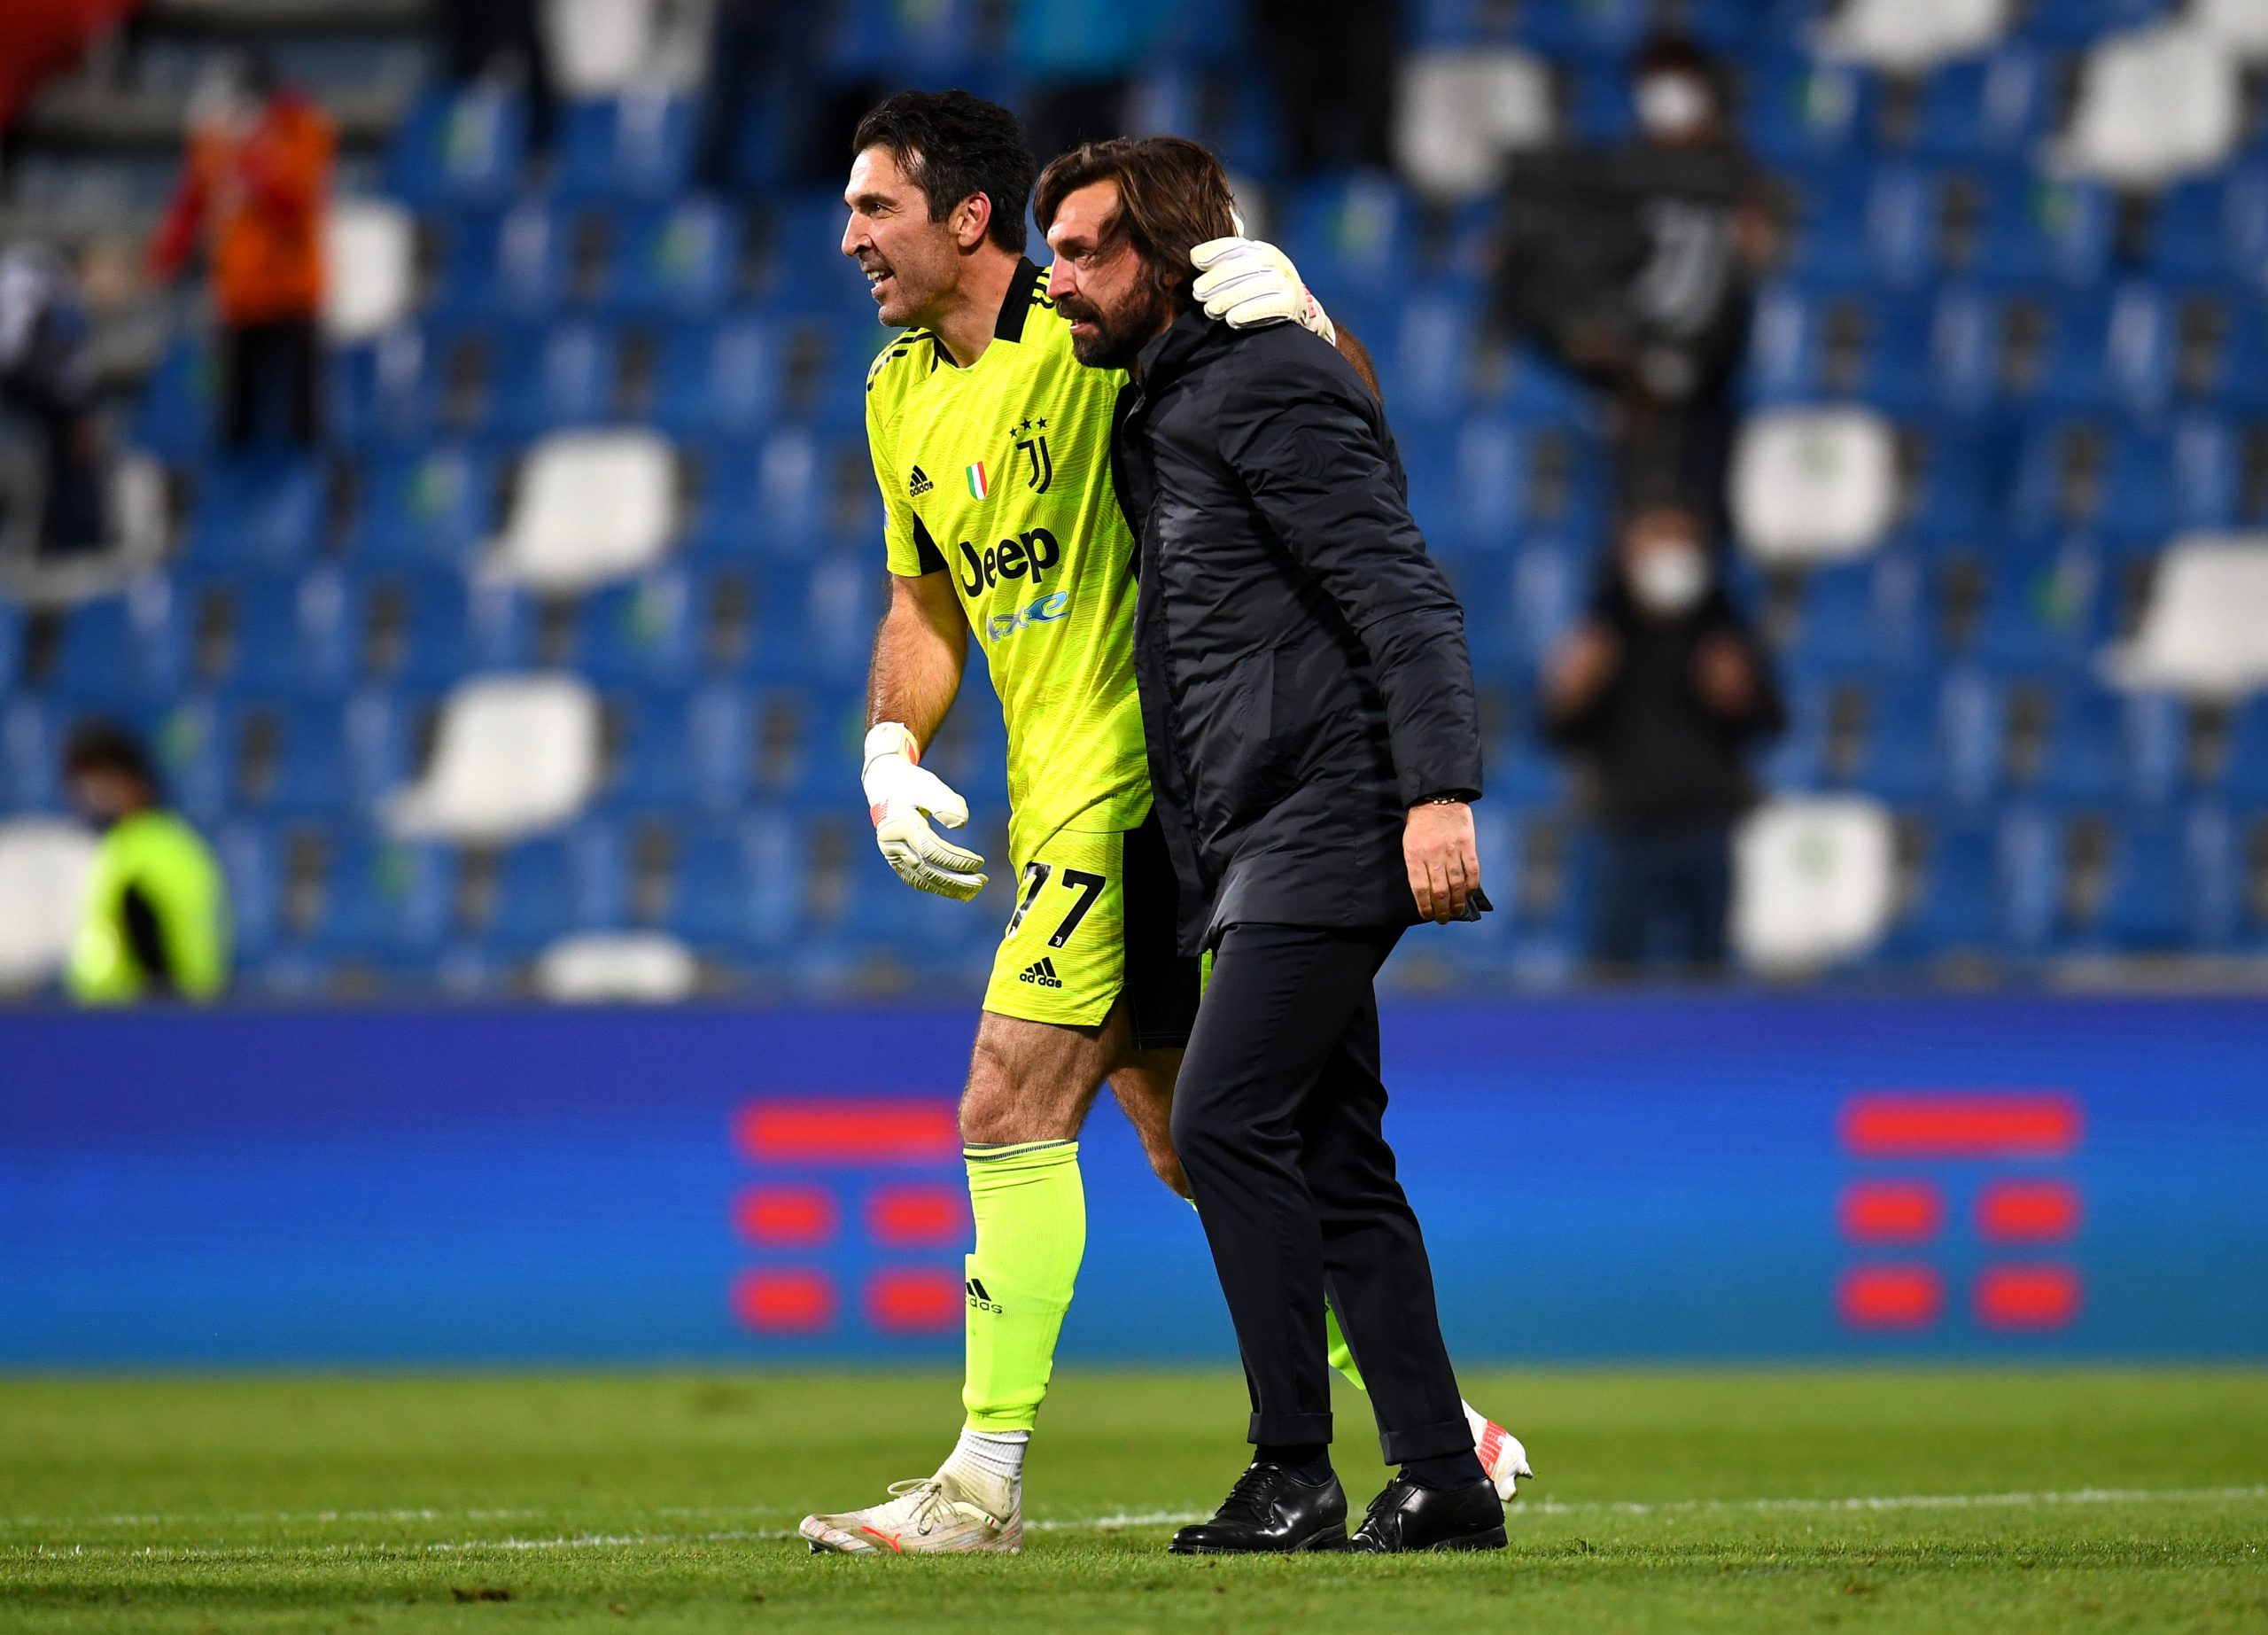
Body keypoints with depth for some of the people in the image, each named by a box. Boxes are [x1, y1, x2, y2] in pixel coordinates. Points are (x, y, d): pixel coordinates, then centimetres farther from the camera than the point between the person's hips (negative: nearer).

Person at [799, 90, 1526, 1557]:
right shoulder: (901, 393, 13)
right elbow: (924, 608, 22)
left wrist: (1291, 307, -29)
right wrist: (893, 752, 6)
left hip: (1130, 777, -9)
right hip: (1065, 799, 9)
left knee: (1011, 1111, -12)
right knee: (1193, 1150, 11)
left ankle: (986, 1480, -9)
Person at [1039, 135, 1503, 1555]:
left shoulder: (1270, 387, -10)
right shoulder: (1158, 412, 20)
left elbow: (1402, 595, -17)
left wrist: (1439, 790, -26)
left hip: (1329, 823, -10)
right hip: (1262, 846, 10)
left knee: (1225, 1118, -15)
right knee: (1332, 1159, 7)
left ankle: (1296, 1475, -13)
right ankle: (1443, 1480, 8)